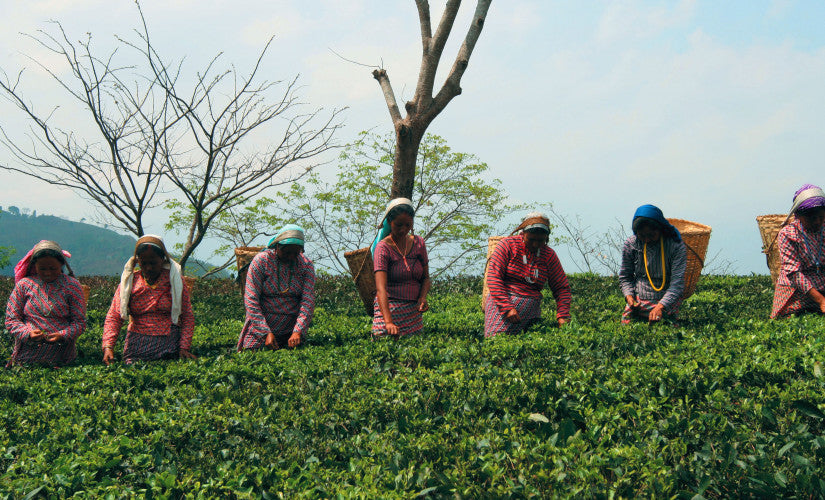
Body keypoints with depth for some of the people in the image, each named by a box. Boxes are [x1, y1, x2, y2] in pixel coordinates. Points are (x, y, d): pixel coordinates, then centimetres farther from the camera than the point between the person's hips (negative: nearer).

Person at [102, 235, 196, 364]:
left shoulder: (174, 281, 4)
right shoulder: (129, 282, 5)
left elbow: (187, 317, 4)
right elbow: (113, 317, 1)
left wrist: (184, 347, -8)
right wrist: (108, 346, -15)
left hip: (170, 346, -1)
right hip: (136, 347, 1)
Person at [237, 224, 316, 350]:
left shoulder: (306, 265, -1)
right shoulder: (261, 261, -9)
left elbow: (308, 301, -9)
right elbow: (251, 300, -12)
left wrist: (298, 331, -24)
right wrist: (267, 333, -21)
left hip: (291, 330, 2)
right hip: (261, 325, -2)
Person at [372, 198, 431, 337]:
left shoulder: (418, 243, 7)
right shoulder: (383, 248, -10)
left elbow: (425, 277, 15)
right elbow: (381, 288, -22)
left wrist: (423, 297, -8)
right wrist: (388, 321, -35)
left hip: (414, 311, 5)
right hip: (389, 310, -4)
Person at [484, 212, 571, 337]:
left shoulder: (549, 255, 9)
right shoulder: (507, 244, -1)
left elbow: (562, 288, 13)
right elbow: (493, 277, -8)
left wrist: (562, 316, -3)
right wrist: (507, 307, -17)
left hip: (531, 310, 3)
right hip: (501, 303, -3)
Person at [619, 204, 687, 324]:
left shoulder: (677, 246, -10)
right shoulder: (630, 245, -1)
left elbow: (677, 283, -15)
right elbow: (625, 276, 11)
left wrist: (660, 306, -29)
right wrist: (629, 296, -10)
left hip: (666, 302, -2)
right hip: (637, 302, 2)